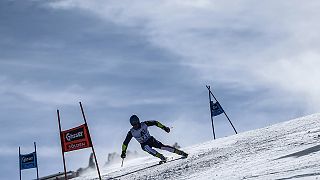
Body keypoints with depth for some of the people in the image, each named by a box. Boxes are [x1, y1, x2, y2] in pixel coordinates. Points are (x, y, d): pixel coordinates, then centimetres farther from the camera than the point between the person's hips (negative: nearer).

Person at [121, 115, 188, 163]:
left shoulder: (144, 124, -13)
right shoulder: (131, 132, -13)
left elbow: (155, 122, -5)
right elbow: (125, 142, -7)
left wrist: (163, 127, -10)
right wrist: (123, 152, -14)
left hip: (151, 140, 0)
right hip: (144, 144, 0)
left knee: (162, 146, -19)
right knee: (148, 149, -34)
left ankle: (181, 153, -18)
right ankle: (163, 158, -34)